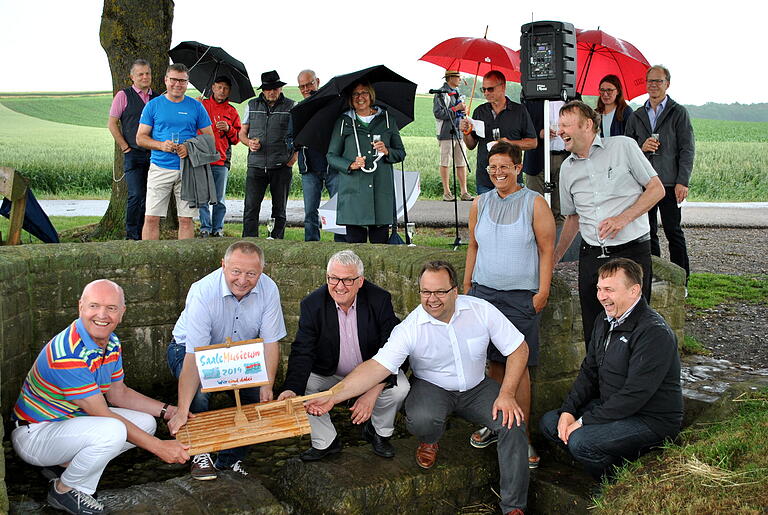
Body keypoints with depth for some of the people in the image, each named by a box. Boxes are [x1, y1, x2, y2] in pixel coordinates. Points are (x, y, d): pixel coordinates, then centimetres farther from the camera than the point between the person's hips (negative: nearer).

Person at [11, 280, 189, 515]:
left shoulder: (111, 343, -1)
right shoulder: (68, 353, -30)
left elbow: (119, 393, 11)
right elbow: (103, 415, -27)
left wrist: (167, 411, 0)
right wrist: (158, 447, -26)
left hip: (71, 419, 9)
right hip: (33, 433, -9)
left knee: (146, 422, 2)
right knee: (112, 431, -33)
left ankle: (64, 464, 8)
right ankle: (65, 490, -6)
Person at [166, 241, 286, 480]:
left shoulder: (268, 289, -20)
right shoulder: (203, 292, -31)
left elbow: (270, 342, -13)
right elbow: (194, 355, -35)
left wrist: (267, 386, -27)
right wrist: (182, 410, -40)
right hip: (188, 350, -4)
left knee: (259, 396, -17)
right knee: (198, 395, -31)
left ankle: (230, 460, 5)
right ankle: (200, 454, -3)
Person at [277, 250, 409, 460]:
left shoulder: (380, 300, -20)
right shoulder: (312, 304, -17)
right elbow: (302, 352, -20)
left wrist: (373, 391, -35)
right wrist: (292, 389, -40)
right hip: (328, 372, 1)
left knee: (399, 389, -26)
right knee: (301, 389, -22)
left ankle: (379, 432, 6)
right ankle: (325, 442, 3)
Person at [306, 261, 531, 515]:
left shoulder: (482, 310, -15)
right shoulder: (410, 328, -19)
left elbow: (518, 349, -8)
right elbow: (377, 367, -26)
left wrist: (507, 394, -19)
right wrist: (333, 397, -38)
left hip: (476, 387, 2)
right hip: (432, 387, -2)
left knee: (513, 423, -23)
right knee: (421, 420, -35)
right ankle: (430, 441, 6)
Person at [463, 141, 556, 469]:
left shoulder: (535, 204, -2)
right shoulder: (480, 203, 10)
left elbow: (547, 250, -1)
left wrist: (543, 292, -7)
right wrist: (466, 286, 14)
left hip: (520, 297, -3)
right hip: (483, 292, 4)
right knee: (494, 362, 7)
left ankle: (522, 435, 5)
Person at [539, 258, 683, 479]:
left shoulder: (654, 332, -23)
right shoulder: (605, 320, 6)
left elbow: (635, 394, -26)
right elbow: (589, 371, 12)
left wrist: (584, 421, -21)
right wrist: (568, 410, -3)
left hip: (652, 420, -9)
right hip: (612, 407, 10)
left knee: (580, 441, -28)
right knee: (549, 422, 4)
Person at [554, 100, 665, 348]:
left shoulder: (623, 146, -1)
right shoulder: (567, 168, 12)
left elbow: (656, 189, 0)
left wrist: (623, 218, -13)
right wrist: (554, 258, 18)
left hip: (631, 251, -4)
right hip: (591, 256, 4)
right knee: (593, 332, 4)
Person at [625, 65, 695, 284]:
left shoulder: (679, 113, 3)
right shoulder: (637, 116, 15)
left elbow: (687, 149, -3)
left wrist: (683, 182, -12)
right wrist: (641, 148, -7)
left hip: (669, 183, -4)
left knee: (673, 232, -2)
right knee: (647, 233, 8)